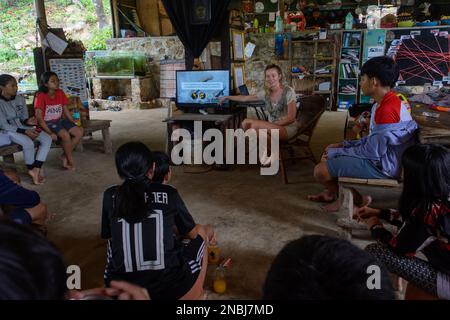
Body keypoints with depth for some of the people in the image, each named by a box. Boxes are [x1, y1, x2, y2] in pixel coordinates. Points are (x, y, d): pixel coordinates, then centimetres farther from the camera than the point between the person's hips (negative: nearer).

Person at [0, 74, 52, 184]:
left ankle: (35, 170, -21)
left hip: (23, 127, 6)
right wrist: (25, 132, -24)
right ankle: (32, 169, -11)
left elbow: (24, 118, 7)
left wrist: (28, 121, -19)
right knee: (28, 143, -35)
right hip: (9, 130, -6)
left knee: (47, 139, -16)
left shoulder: (20, 99, 3)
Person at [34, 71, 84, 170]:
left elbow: (66, 111, 10)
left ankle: (65, 156, -2)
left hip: (60, 121, 7)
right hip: (47, 123, -7)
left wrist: (74, 124, -1)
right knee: (65, 135, -31)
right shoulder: (41, 96, -15)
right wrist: (49, 133, -25)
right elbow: (39, 117, -18)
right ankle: (70, 160, -9)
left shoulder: (60, 93, 4)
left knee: (79, 131, -14)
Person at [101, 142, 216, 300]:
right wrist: (206, 232, 38)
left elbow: (109, 237, 16)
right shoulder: (168, 193, 1)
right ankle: (196, 294, 34)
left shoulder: (110, 196, 3)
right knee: (201, 230, 24)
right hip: (172, 288, -2)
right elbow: (192, 233, 14)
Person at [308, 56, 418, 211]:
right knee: (330, 153, 21)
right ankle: (331, 192, 30)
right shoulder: (388, 102, 7)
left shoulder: (387, 110, -27)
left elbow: (372, 152, -24)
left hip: (383, 167, -11)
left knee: (321, 170, -16)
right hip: (381, 157, 11)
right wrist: (344, 145, 6)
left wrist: (337, 152, -13)